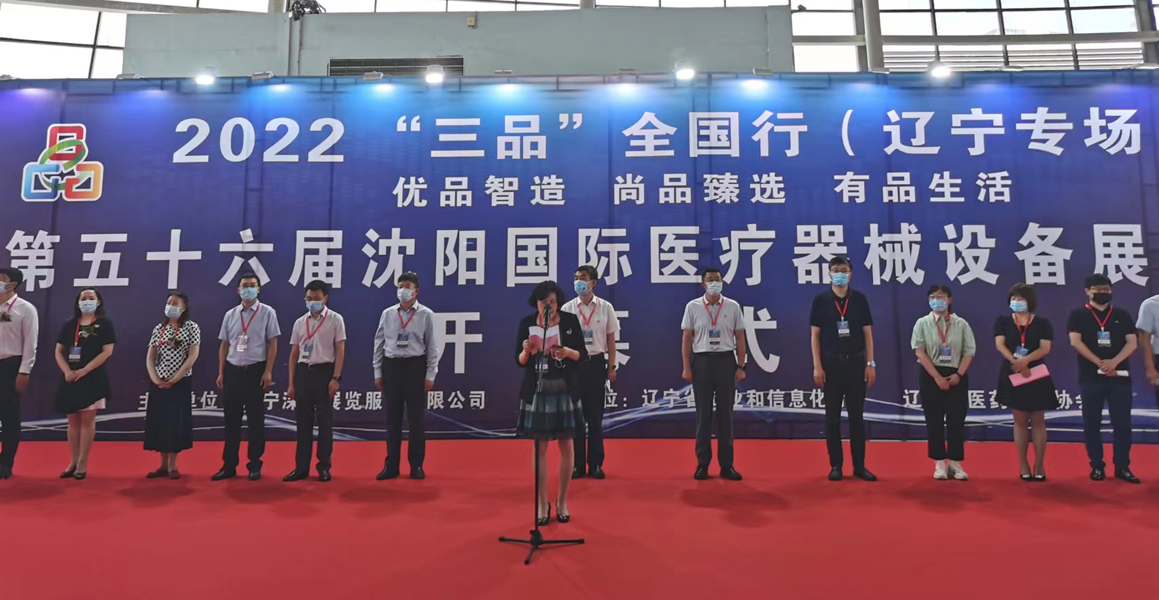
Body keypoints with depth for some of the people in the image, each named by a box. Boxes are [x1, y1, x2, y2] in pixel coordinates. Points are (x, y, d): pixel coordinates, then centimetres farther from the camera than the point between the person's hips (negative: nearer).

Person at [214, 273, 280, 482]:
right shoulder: (230, 314, 10)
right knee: (231, 419, 8)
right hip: (233, 371, 4)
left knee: (255, 419, 3)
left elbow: (272, 344, -4)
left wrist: (268, 372, -11)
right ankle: (229, 465, 16)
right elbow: (224, 345, 12)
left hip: (256, 370, -4)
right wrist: (221, 373, 7)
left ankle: (255, 465, 13)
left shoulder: (267, 312, -2)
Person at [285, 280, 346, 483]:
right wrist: (291, 383, 8)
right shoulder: (299, 322, 11)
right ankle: (301, 467, 15)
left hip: (324, 371, -4)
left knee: (324, 420, 2)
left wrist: (335, 378, -12)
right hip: (303, 372, 4)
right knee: (303, 421, 8)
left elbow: (340, 350, -5)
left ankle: (324, 467, 12)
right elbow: (294, 354, 12)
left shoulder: (335, 319, -1)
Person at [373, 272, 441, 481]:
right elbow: (379, 344, 9)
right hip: (391, 366, 3)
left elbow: (433, 347, -3)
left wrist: (430, 376, -6)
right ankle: (391, 466, 17)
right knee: (393, 418, 8)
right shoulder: (387, 314, 7)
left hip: (415, 366, -3)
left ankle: (416, 466, 15)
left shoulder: (426, 315, -2)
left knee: (416, 418, 4)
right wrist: (378, 373, 6)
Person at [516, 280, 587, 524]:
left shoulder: (570, 320, -3)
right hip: (537, 390, 0)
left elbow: (583, 355, -1)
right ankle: (542, 504, 16)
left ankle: (562, 501, 23)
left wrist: (568, 352, -21)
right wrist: (527, 351, -20)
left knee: (566, 445, 6)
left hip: (565, 389, 0)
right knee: (540, 447, 4)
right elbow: (519, 361, 1)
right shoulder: (526, 323, -1)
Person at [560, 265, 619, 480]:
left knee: (595, 415, 4)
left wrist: (612, 366, 2)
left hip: (596, 363, 0)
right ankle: (578, 464, 12)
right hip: (573, 363, 1)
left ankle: (595, 464, 13)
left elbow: (611, 339, 5)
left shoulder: (605, 307, 2)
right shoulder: (567, 309, 3)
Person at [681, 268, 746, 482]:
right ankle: (702, 464, 12)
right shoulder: (693, 307, 2)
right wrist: (686, 367, -4)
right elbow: (686, 339, 2)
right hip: (701, 361, -1)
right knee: (703, 414, 5)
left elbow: (740, 338, 6)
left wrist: (741, 366, 0)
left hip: (726, 361, 1)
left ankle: (726, 464, 13)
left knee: (725, 413, 5)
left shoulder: (732, 307, 5)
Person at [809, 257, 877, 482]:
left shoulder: (860, 299, 4)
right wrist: (817, 366, -8)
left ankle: (859, 466, 14)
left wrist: (870, 363, -2)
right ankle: (835, 465, 12)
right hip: (830, 362, -1)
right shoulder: (820, 300, 0)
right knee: (833, 416, 4)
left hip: (856, 362, 1)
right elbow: (815, 335, -1)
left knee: (857, 415, 6)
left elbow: (867, 333, 5)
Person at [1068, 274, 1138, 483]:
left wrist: (1114, 362, -16)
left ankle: (1122, 467, 12)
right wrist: (1100, 363, -16)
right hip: (1091, 377, -2)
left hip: (1120, 376, 2)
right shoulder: (1078, 315, 3)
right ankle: (1097, 466, 12)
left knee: (1122, 423, 3)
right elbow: (1075, 341, -8)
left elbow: (1132, 342, 0)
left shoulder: (1122, 315, 9)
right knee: (1092, 424, 3)